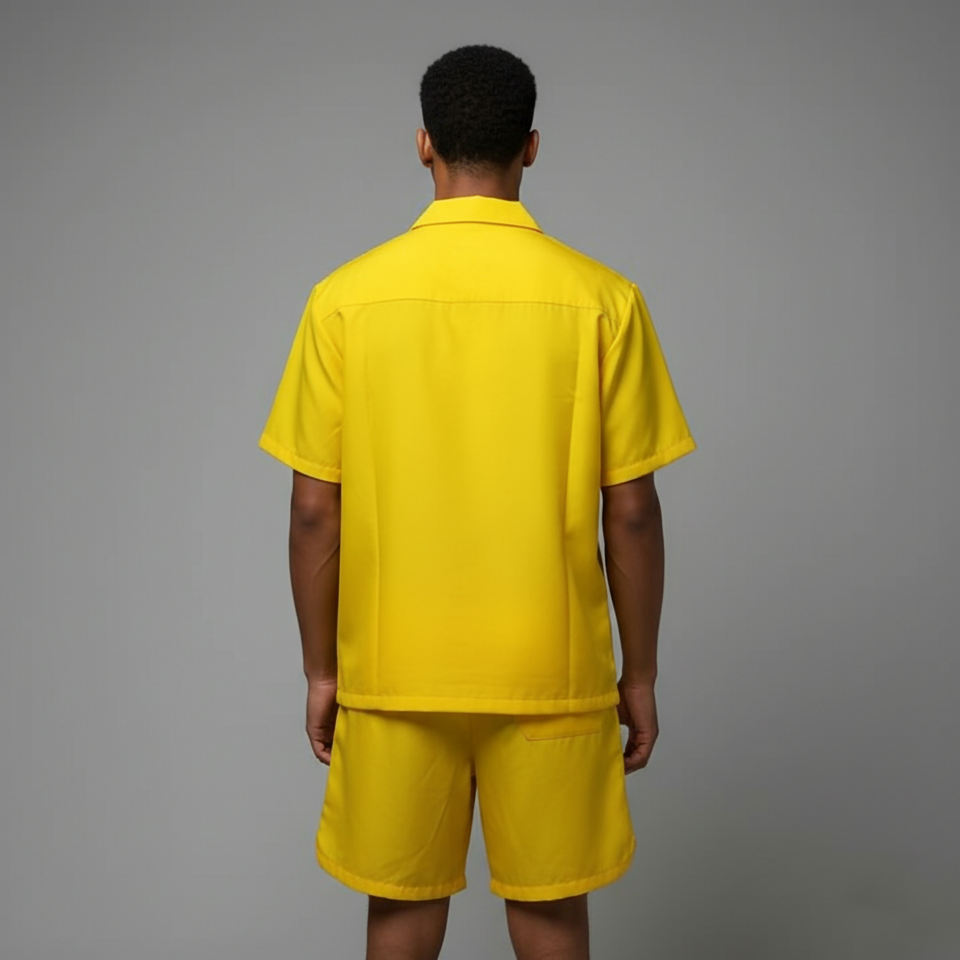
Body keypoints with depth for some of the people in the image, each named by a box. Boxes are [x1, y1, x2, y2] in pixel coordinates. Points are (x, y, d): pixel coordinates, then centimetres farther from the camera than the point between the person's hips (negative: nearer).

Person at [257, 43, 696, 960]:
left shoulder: (345, 297, -5)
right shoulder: (600, 297, -7)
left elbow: (315, 511, -3)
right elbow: (630, 512, -5)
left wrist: (319, 670, 8)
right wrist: (640, 674, 6)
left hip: (392, 676, 1)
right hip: (552, 676, 0)